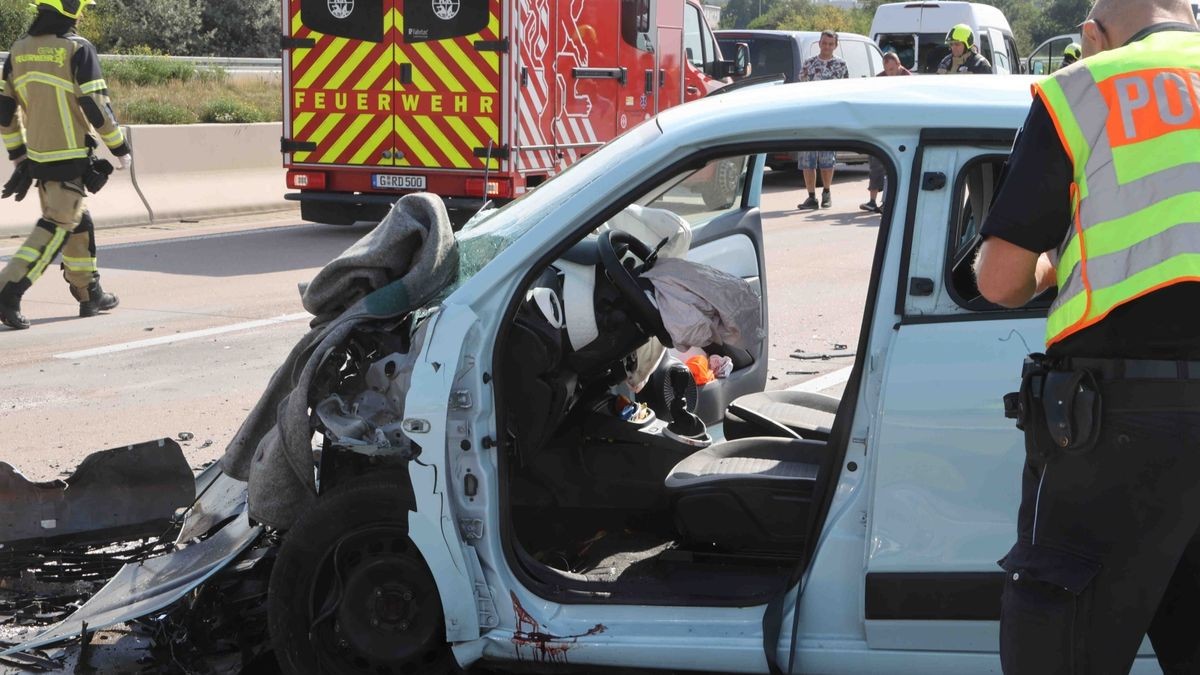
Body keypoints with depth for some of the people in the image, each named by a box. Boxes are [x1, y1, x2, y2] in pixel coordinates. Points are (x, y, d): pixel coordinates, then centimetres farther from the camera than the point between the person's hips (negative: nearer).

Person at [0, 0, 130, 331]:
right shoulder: (78, 49, -12)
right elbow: (96, 106, -14)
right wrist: (120, 148, -3)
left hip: (36, 156, 7)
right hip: (70, 157, -7)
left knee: (78, 221, 19)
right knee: (57, 227, -4)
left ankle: (89, 294, 25)